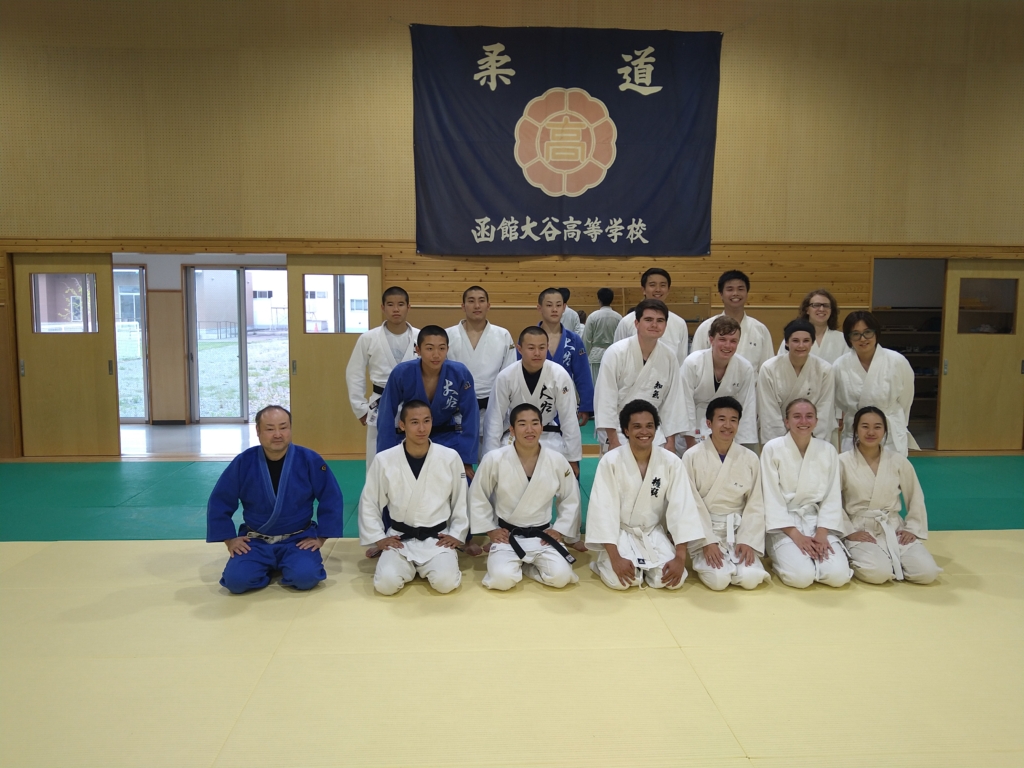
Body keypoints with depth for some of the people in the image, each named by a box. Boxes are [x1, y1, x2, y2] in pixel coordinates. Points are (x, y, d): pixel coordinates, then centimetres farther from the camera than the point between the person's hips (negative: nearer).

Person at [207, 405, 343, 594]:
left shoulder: (309, 460, -12)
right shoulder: (243, 462, -9)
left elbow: (331, 500, -3)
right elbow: (219, 504, 2)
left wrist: (320, 538, -5)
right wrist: (230, 540, -3)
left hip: (298, 539, -1)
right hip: (255, 541, 1)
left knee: (306, 577, -27)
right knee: (236, 580, -22)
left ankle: (285, 566, 10)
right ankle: (268, 568, 12)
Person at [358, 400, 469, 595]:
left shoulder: (450, 457, -7)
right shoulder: (384, 460, -8)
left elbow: (461, 501, 5)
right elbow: (369, 503, 4)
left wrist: (456, 534, 0)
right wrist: (378, 538, -2)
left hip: (437, 538, 0)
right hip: (399, 538, 0)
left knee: (445, 582, -24)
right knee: (386, 583, -23)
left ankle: (424, 567, 13)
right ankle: (410, 566, 13)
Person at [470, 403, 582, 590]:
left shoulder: (557, 461, -7)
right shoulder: (494, 460, -12)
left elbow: (571, 499, 7)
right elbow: (477, 497, 0)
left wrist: (559, 530, 0)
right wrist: (490, 530, -2)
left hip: (543, 536, 2)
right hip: (507, 535, -2)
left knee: (561, 577, -21)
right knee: (502, 579, -27)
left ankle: (526, 565, 11)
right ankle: (515, 564, 11)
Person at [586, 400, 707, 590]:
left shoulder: (671, 462, -11)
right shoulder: (610, 461, -17)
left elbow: (681, 508, -12)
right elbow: (603, 509, -19)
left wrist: (680, 557, -19)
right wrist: (615, 557, -26)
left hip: (654, 533, 3)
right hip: (621, 532, -2)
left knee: (669, 580, -17)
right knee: (619, 580, -24)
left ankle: (644, 566, 15)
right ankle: (606, 562, 11)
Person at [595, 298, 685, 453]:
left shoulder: (669, 358, -2)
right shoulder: (616, 353, -15)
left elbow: (672, 400, 4)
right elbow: (606, 398, -15)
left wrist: (670, 441, 5)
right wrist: (613, 441, -15)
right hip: (617, 431, -4)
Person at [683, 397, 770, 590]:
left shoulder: (750, 459, 0)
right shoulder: (692, 456, -8)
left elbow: (755, 505, 2)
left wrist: (747, 541, -10)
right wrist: (707, 542, -16)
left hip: (738, 529, 2)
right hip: (704, 529, -2)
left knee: (750, 579, -18)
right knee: (719, 580, -22)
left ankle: (735, 559, 13)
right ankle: (703, 559, 10)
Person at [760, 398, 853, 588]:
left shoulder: (828, 451, 3)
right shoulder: (772, 449, -7)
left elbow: (832, 497, 3)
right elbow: (772, 498, -8)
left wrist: (822, 533, -10)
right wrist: (795, 535, -15)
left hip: (818, 521, 3)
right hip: (784, 523, -3)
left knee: (838, 575, -19)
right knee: (801, 576, -24)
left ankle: (817, 550, 12)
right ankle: (783, 557, 8)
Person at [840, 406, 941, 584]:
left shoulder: (898, 461, 2)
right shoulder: (843, 462, -7)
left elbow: (916, 498, 13)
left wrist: (913, 529, 4)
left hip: (894, 529, 4)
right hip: (860, 531, -3)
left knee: (927, 572, -16)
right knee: (878, 573, -29)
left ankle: (891, 561, 12)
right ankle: (856, 558, 5)